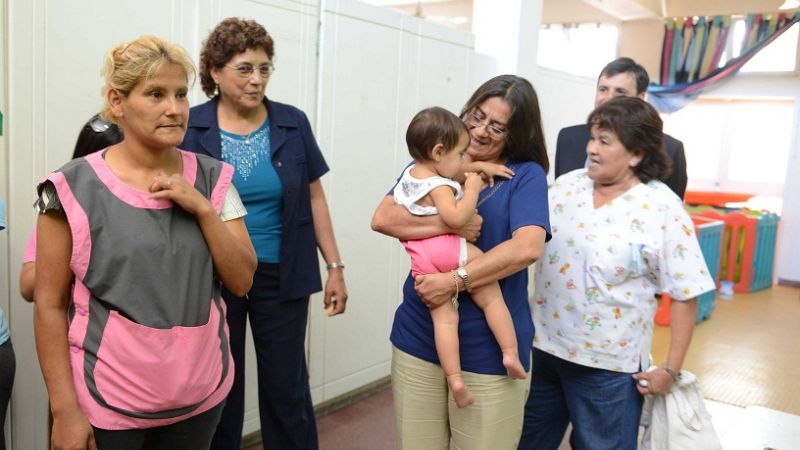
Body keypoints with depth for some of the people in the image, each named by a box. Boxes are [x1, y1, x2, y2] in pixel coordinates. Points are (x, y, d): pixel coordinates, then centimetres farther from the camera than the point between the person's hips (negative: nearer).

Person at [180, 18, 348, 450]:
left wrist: (335, 266, 3)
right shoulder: (192, 127, -5)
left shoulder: (293, 123, 0)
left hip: (281, 277, 1)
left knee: (287, 387, 11)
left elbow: (314, 198, 4)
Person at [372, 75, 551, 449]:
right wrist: (449, 223, -21)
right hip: (418, 338, 3)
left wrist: (454, 281, -24)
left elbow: (527, 247, -20)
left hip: (489, 350, -2)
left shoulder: (526, 175, -4)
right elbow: (383, 218, -9)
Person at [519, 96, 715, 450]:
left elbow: (685, 295, -12)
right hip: (543, 346, 5)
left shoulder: (663, 208, -14)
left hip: (609, 364, -4)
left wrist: (671, 369, -11)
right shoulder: (566, 186, 0)